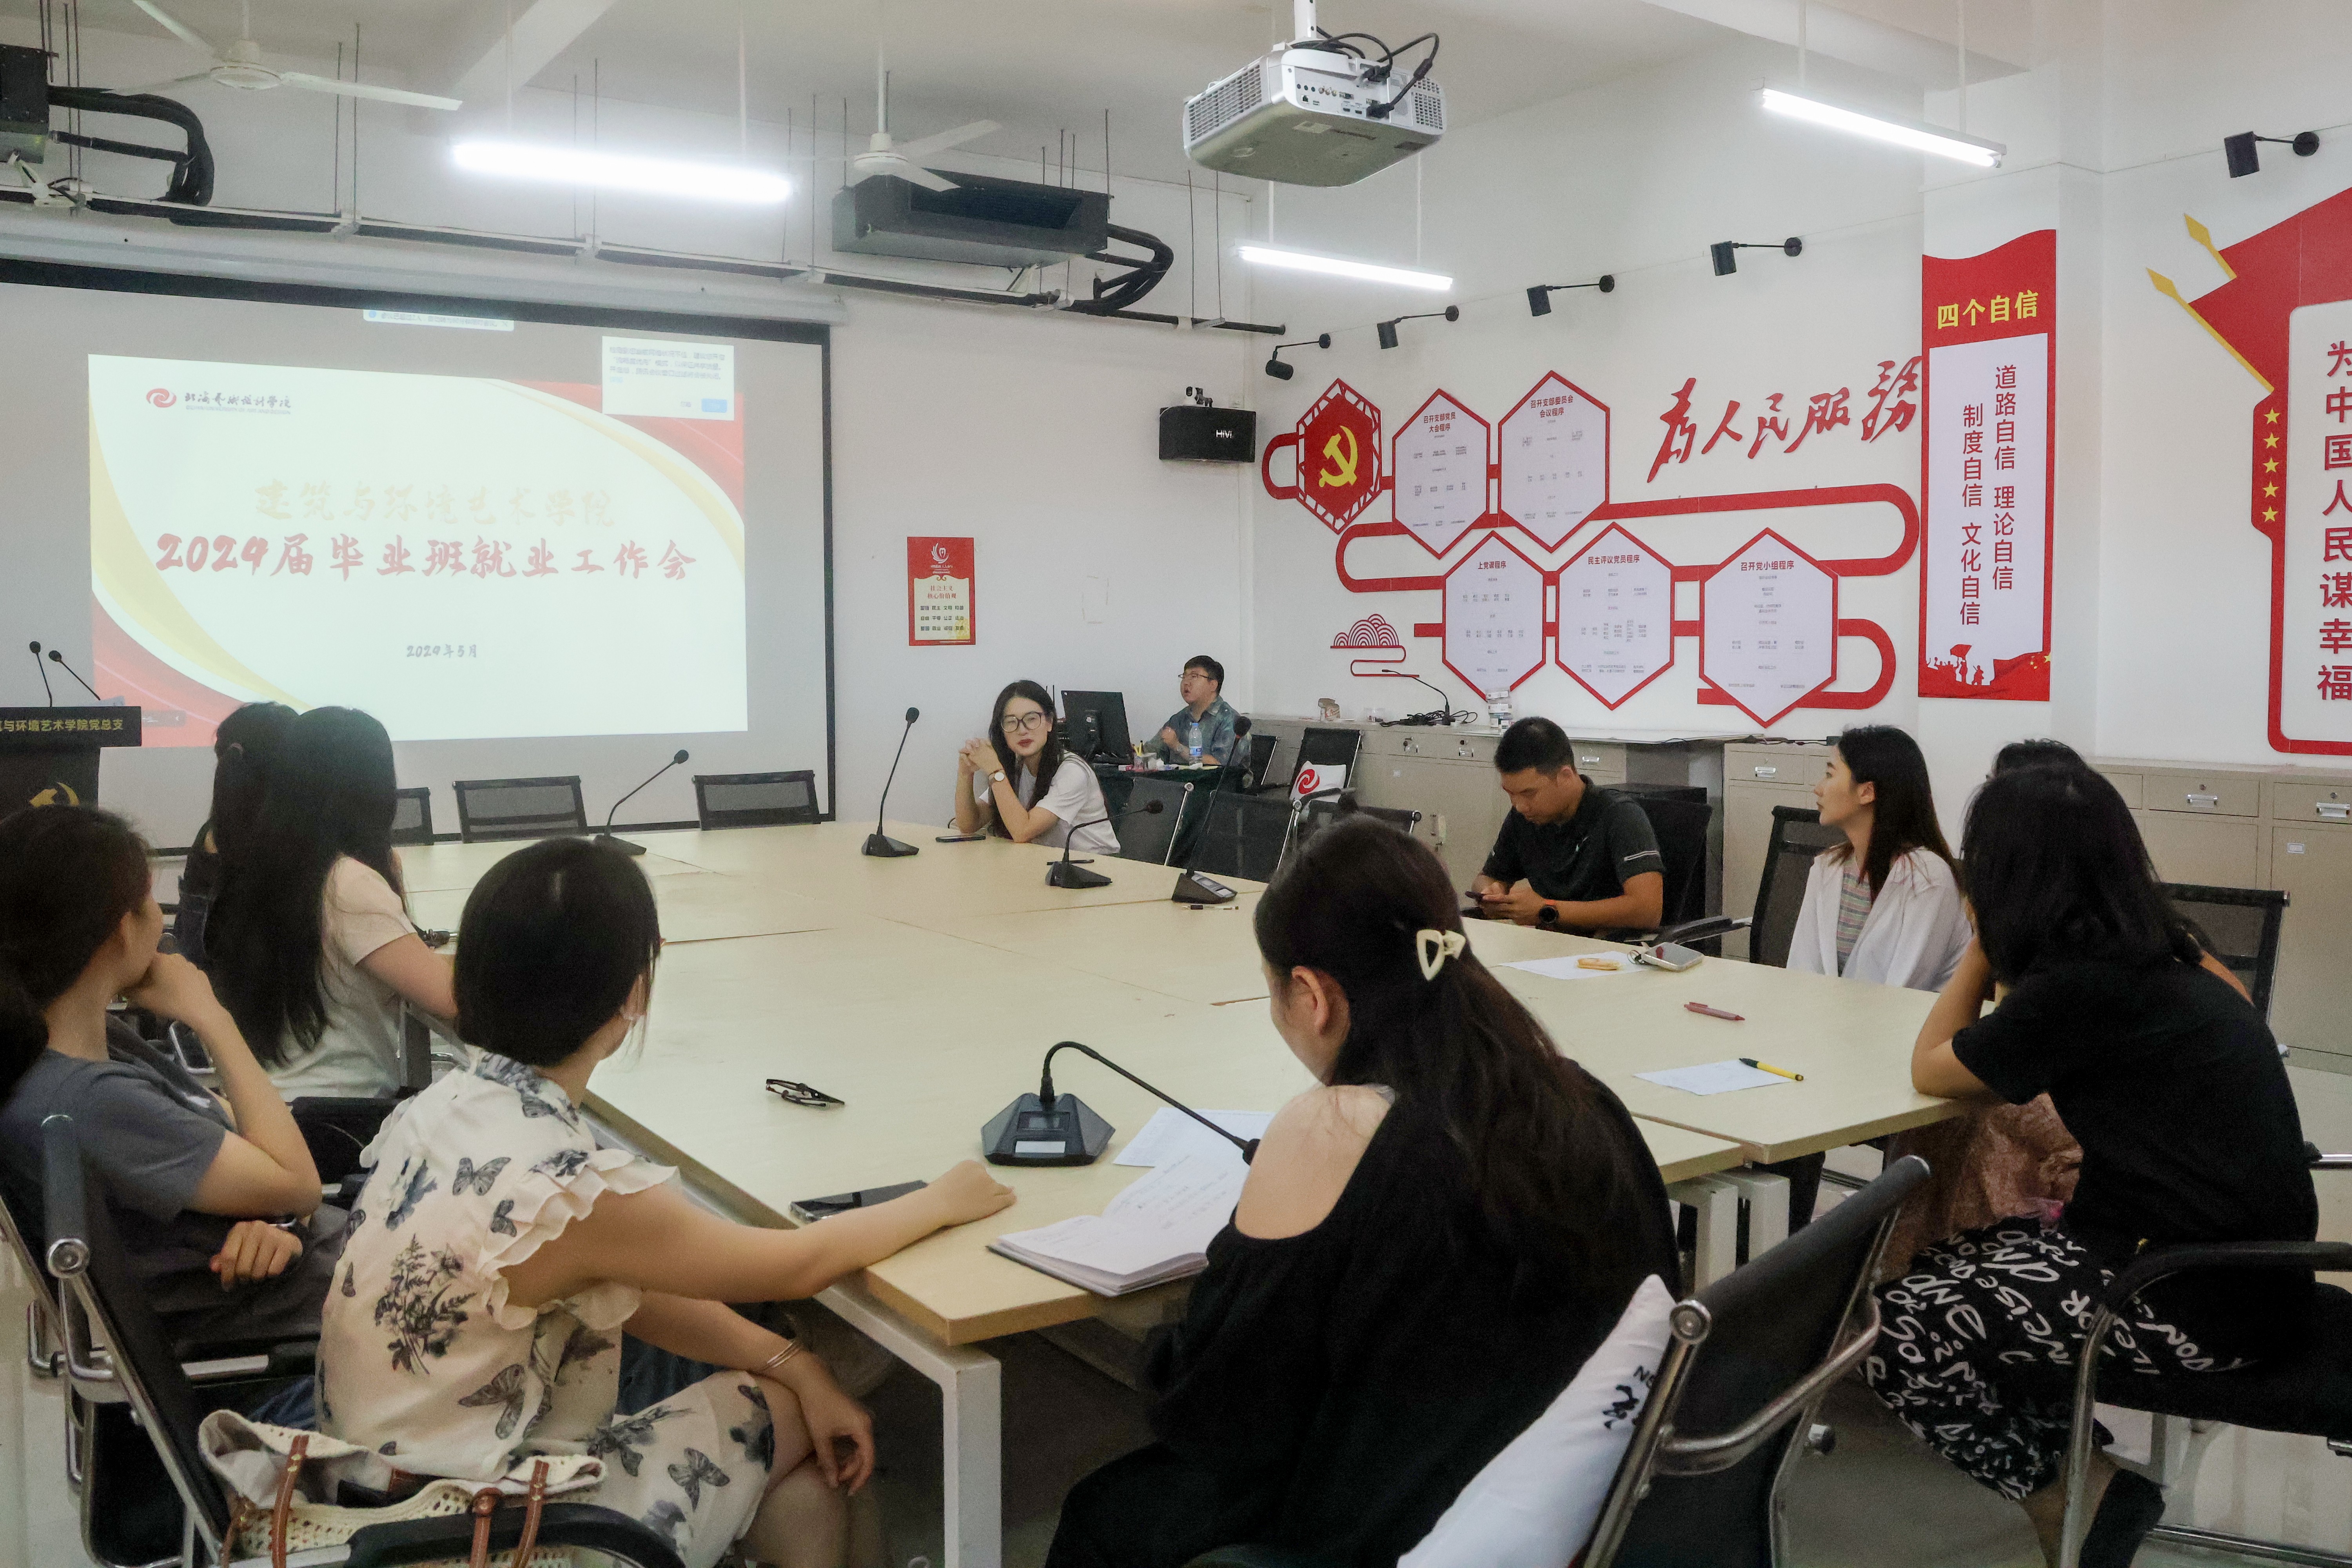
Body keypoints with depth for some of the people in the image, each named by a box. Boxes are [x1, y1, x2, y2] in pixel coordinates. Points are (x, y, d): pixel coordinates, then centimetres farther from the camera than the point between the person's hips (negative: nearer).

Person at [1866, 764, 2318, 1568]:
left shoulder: (2078, 987, -20)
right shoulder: (2157, 957, 5)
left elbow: (1930, 1069, -5)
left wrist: (1983, 944, 2)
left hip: (2208, 1295, -9)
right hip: (2236, 1257, 9)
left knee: (1896, 1330, -6)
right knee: (1947, 1273, 16)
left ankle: (2081, 1499, 10)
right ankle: (2079, 1464, 14)